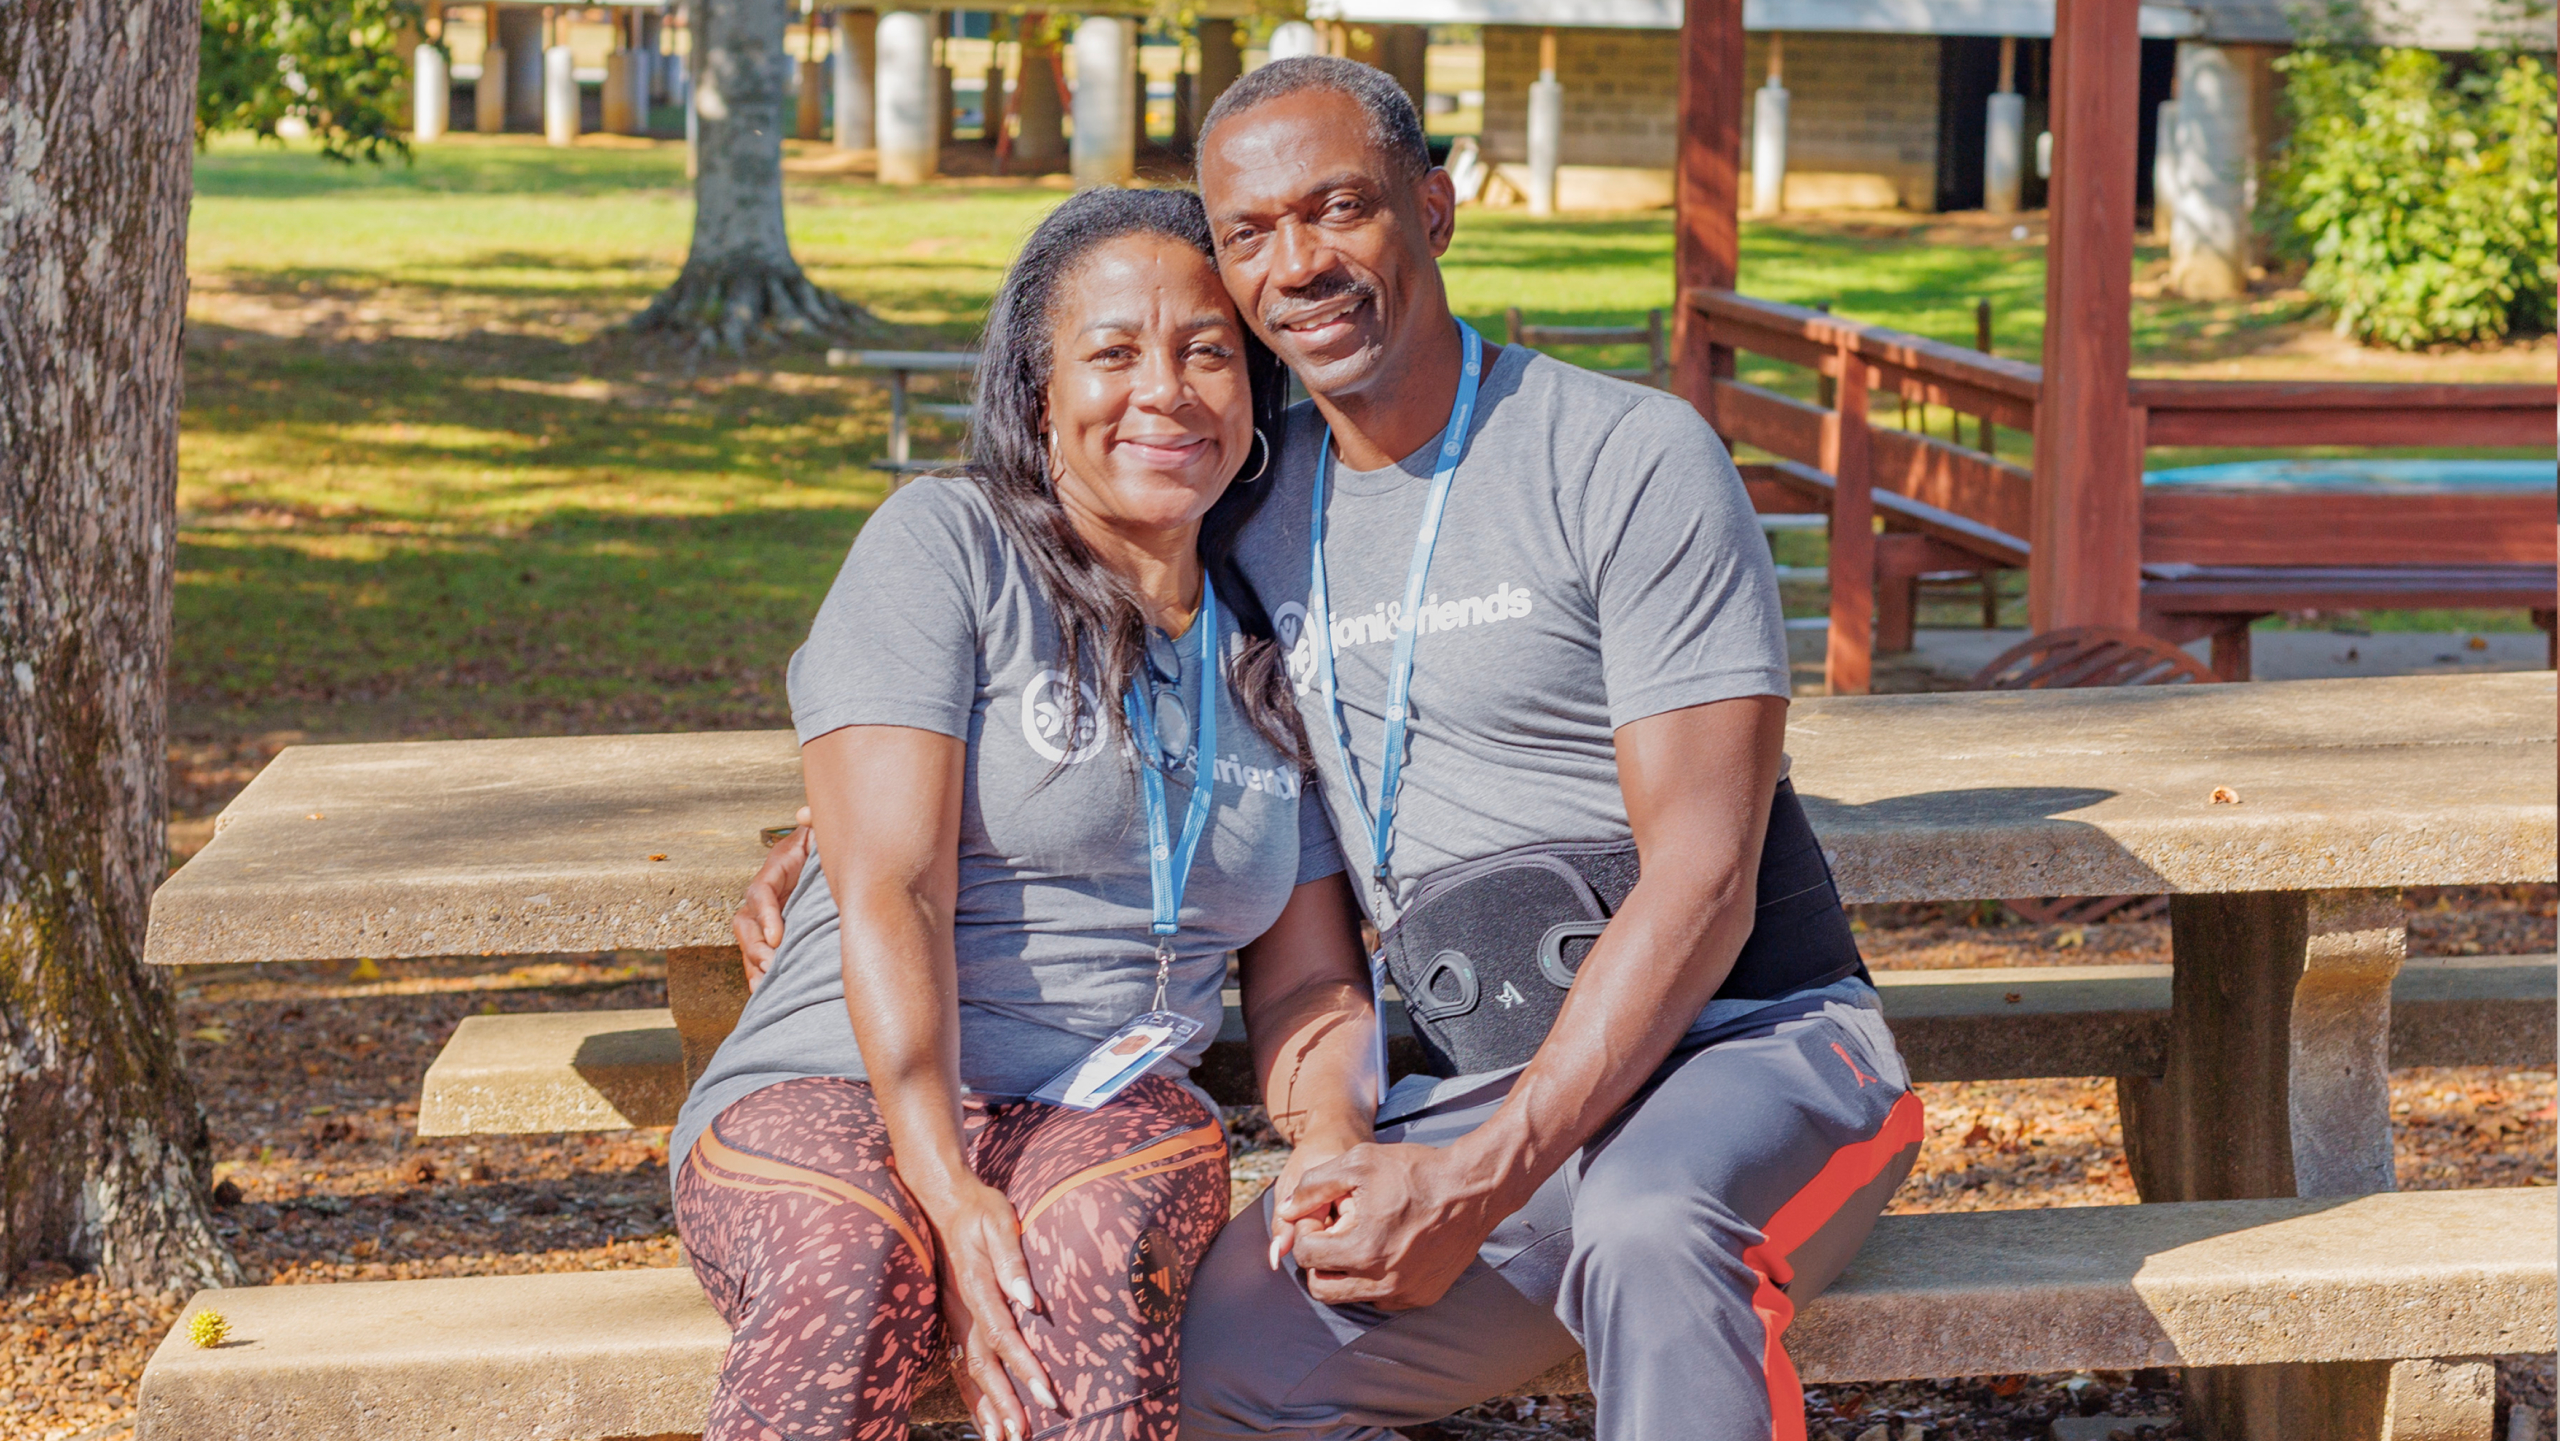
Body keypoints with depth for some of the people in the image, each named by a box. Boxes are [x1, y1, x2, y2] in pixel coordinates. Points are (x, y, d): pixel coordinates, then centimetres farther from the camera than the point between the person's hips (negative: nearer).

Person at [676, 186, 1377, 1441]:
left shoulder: (1270, 656, 16)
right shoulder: (947, 545, 0)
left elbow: (1305, 979, 16)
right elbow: (890, 893, -10)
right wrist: (950, 1202, -24)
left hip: (1108, 1116, 4)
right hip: (831, 1095, -3)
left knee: (1100, 1246, -35)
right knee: (853, 1277, -39)